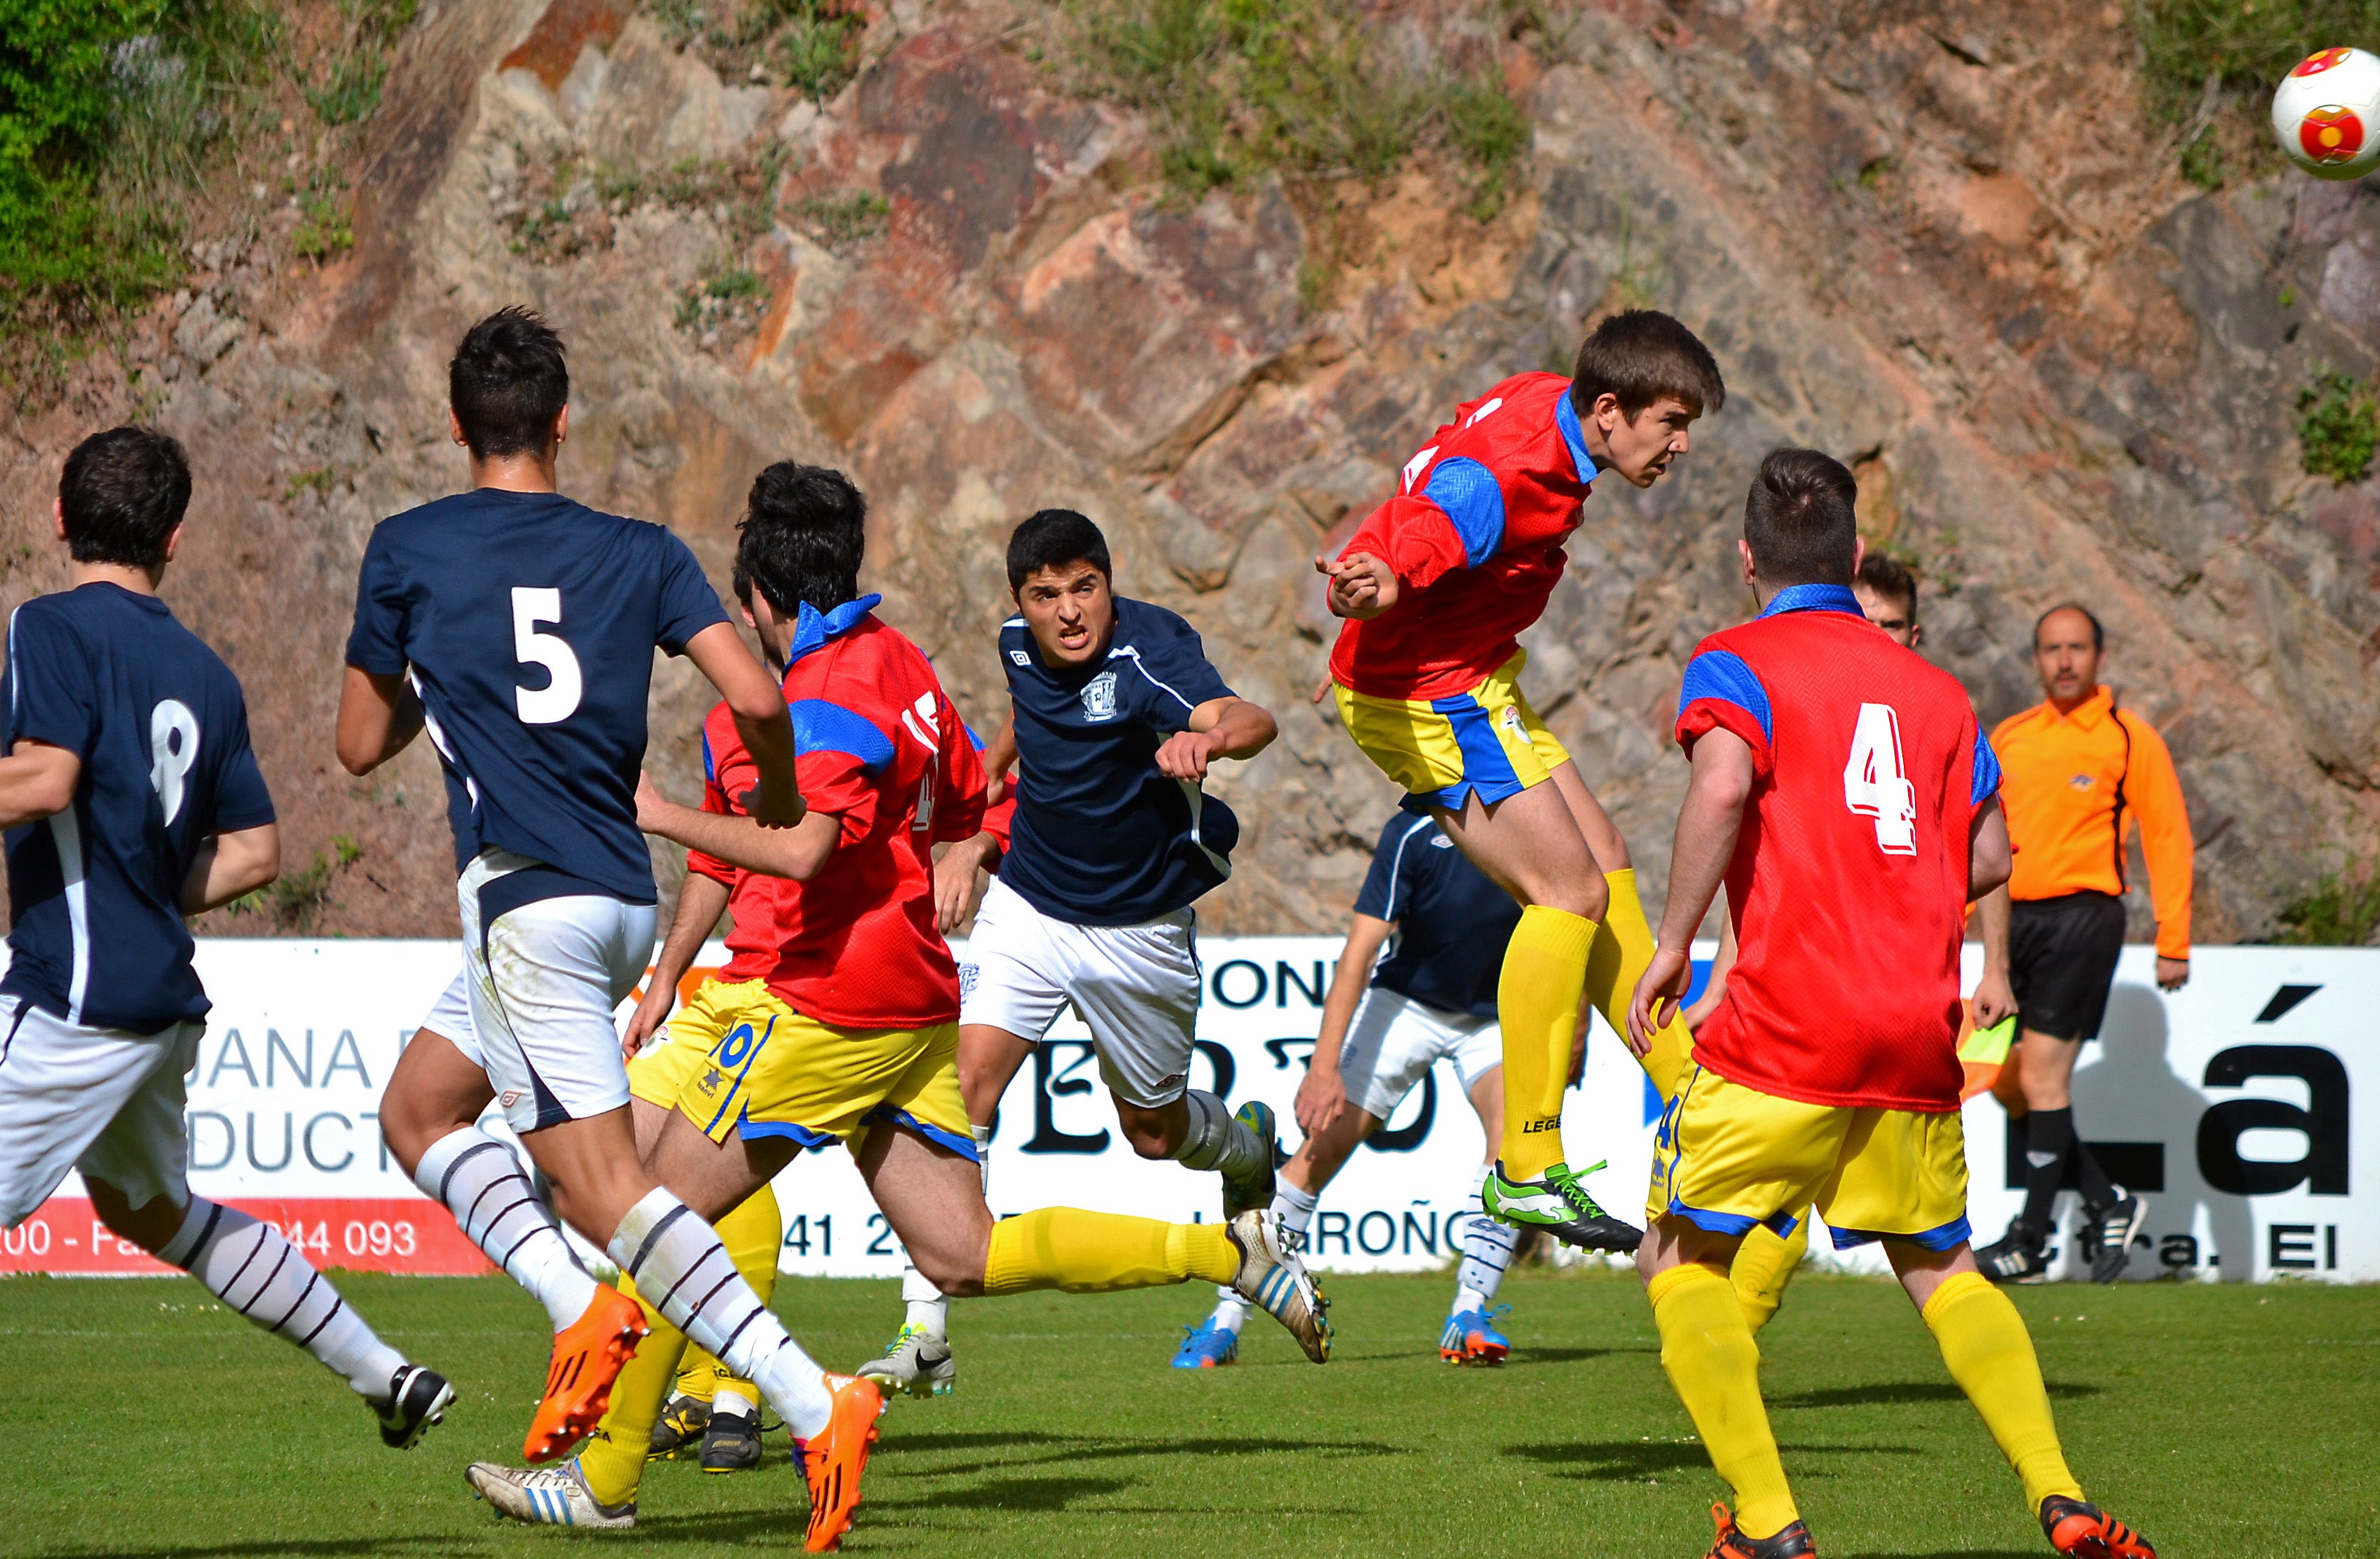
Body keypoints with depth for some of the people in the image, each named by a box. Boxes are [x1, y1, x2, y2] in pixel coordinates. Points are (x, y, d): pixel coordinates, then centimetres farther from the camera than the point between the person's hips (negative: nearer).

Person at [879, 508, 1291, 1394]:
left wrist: (1210, 735, -66)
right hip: (1029, 907, 3)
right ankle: (924, 1334, -17)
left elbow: (1248, 720, -44)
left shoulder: (1150, 650, -24)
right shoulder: (1019, 646, -6)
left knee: (1154, 1132, 14)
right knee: (964, 1082, -17)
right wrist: (974, 835, 20)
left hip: (1140, 930, -3)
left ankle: (1250, 1151, 54)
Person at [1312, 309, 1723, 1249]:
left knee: (1601, 862, 13)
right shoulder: (1502, 477, -31)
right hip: (1426, 695, -10)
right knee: (1571, 891, -12)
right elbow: (1401, 556, -41)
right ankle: (1526, 1171, -9)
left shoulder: (1550, 405, -1)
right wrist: (1377, 589, -65)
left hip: (1472, 679, 10)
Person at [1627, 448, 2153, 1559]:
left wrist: (1672, 945, -14)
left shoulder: (1736, 663, 0)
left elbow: (1722, 784, -20)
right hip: (1919, 1030, 5)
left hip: (1787, 1029, -5)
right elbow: (1988, 853, 14)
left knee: (1679, 1260, 9)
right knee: (1941, 1269, 21)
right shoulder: (1932, 687, 15)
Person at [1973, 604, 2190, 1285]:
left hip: (2082, 915, -6)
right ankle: (2107, 1204, 18)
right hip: (2015, 918, 6)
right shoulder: (2008, 737, 13)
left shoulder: (2130, 738, -1)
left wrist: (2173, 942, -5)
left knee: (2042, 1073, -11)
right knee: (2006, 1082, 2)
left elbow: (2168, 838, -1)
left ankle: (2031, 1243, -6)